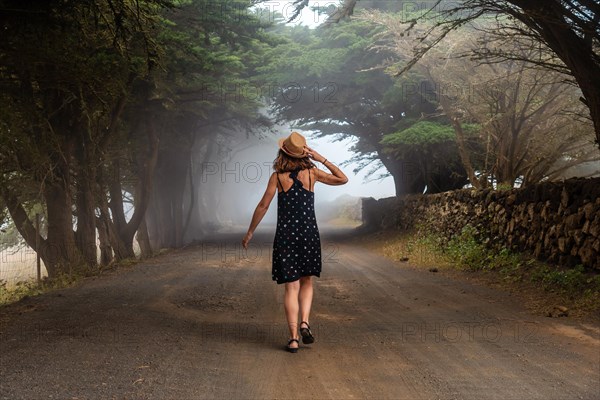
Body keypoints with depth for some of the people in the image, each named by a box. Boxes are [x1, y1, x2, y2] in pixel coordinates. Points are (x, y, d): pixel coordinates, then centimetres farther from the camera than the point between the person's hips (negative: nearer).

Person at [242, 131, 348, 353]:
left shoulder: (277, 176, -3)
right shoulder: (312, 172, -1)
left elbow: (263, 206, -3)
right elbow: (343, 179, 10)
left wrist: (250, 233, 7)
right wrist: (321, 158, 5)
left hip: (285, 234, -1)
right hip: (309, 233, 1)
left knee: (291, 287, 3)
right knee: (306, 282, 18)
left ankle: (293, 338, -4)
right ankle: (304, 322, -3)